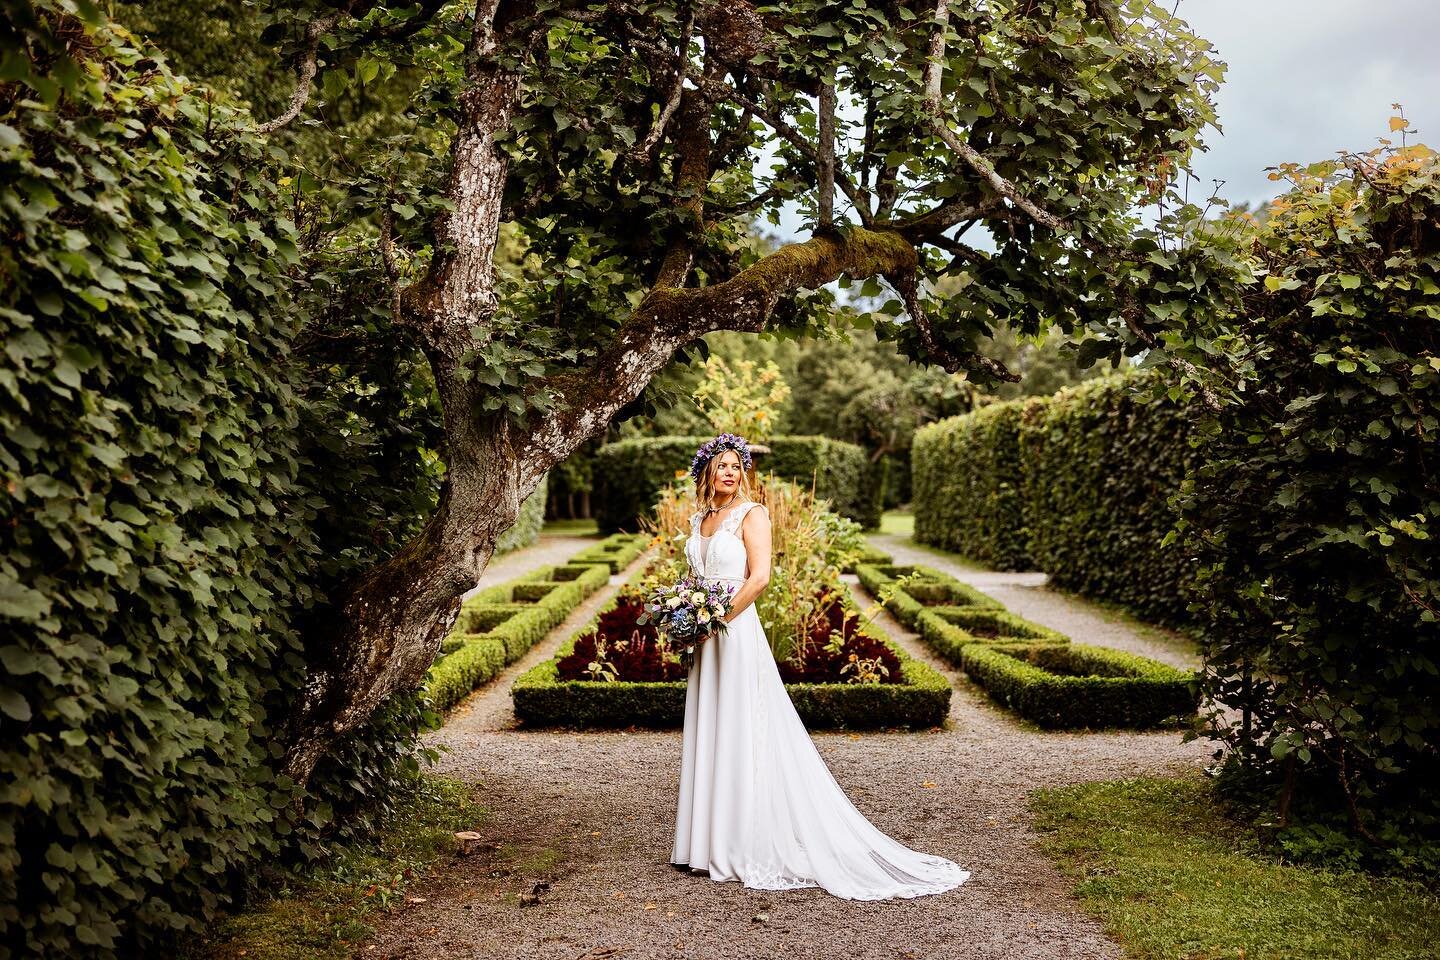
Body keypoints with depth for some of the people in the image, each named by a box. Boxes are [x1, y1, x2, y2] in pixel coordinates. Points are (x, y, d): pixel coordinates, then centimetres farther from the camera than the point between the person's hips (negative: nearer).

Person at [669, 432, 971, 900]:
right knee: (707, 735, 11)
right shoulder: (699, 519, 13)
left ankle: (751, 848, 5)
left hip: (737, 633, -8)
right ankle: (711, 841, 20)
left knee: (742, 736, -3)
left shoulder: (751, 513, -7)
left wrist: (719, 617, -15)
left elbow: (759, 576, -18)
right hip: (705, 639, 8)